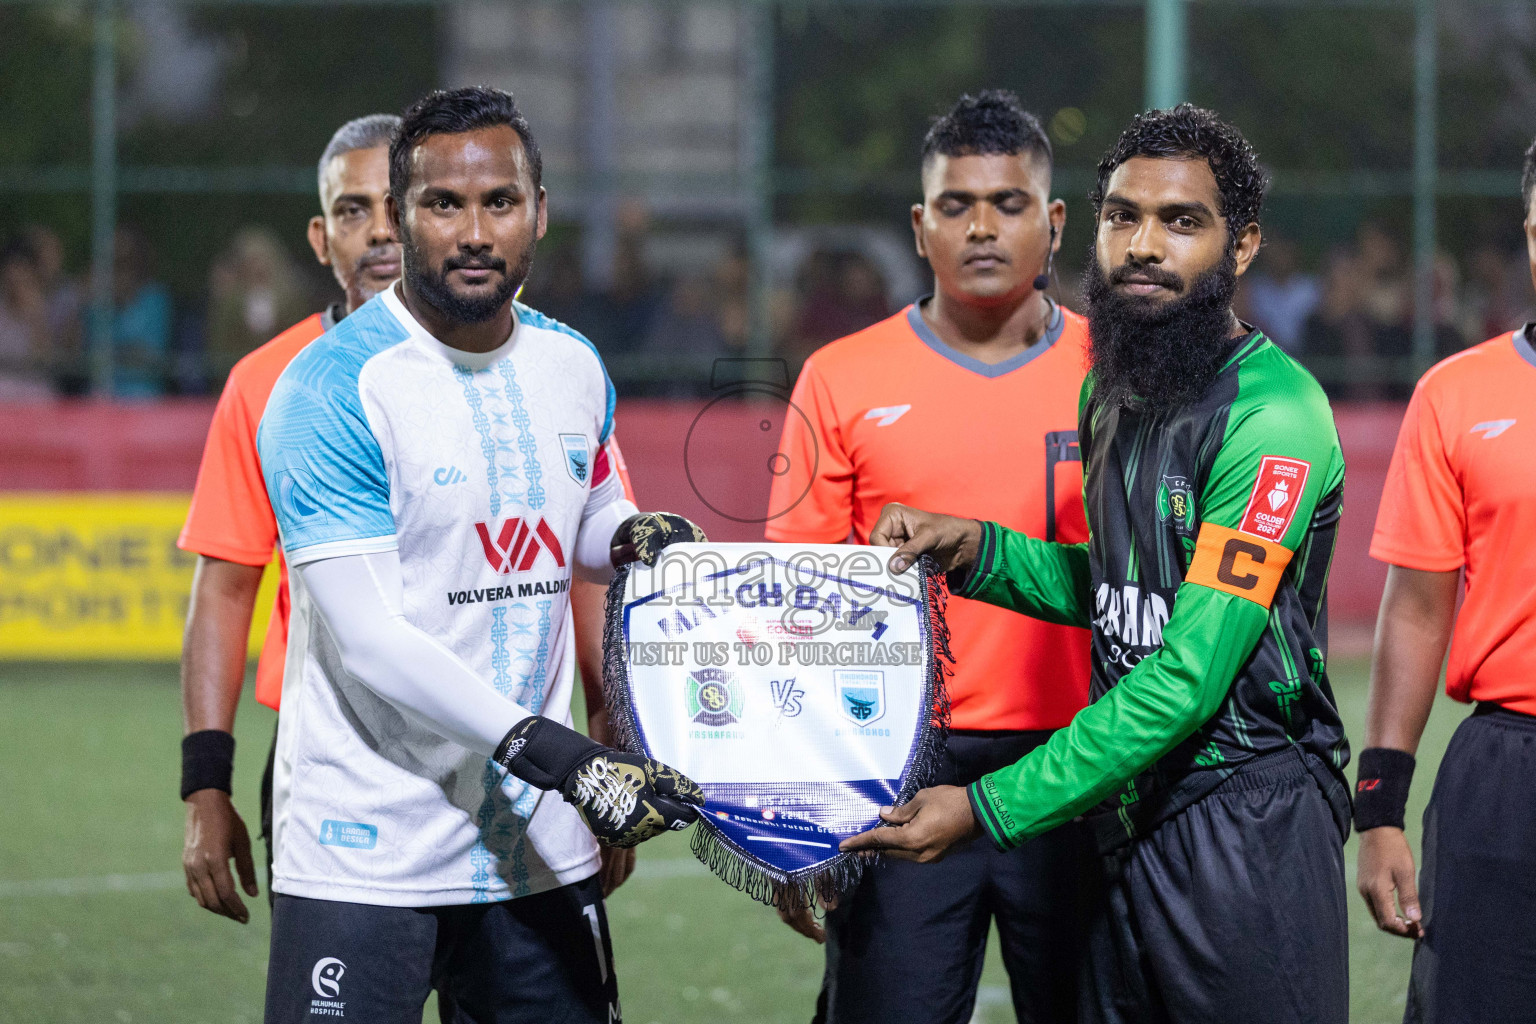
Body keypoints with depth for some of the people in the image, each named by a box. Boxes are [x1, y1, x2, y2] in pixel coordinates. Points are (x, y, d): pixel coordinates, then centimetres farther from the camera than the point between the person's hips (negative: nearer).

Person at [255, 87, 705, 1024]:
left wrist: (635, 535, 3)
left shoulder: (573, 368, 9)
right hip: (368, 860, -6)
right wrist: (561, 759, -25)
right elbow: (369, 641, -19)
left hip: (542, 847, 6)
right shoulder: (334, 390, -13)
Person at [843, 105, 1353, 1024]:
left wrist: (990, 808, -21)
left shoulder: (1274, 415, -17)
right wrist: (973, 551, 6)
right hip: (1128, 819, 8)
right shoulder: (1110, 393, 11)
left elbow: (1186, 678, -20)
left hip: (1244, 826, -8)